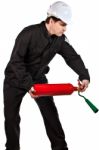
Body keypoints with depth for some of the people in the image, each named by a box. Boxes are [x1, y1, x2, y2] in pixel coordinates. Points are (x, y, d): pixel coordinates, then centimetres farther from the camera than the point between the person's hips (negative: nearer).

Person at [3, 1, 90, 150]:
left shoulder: (60, 39, -11)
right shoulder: (29, 33, -28)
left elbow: (73, 57, -10)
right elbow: (16, 61, -30)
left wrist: (84, 76, -28)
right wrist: (28, 85, -38)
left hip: (38, 78, 4)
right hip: (16, 79, -4)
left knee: (51, 112, 0)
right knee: (11, 117, 2)